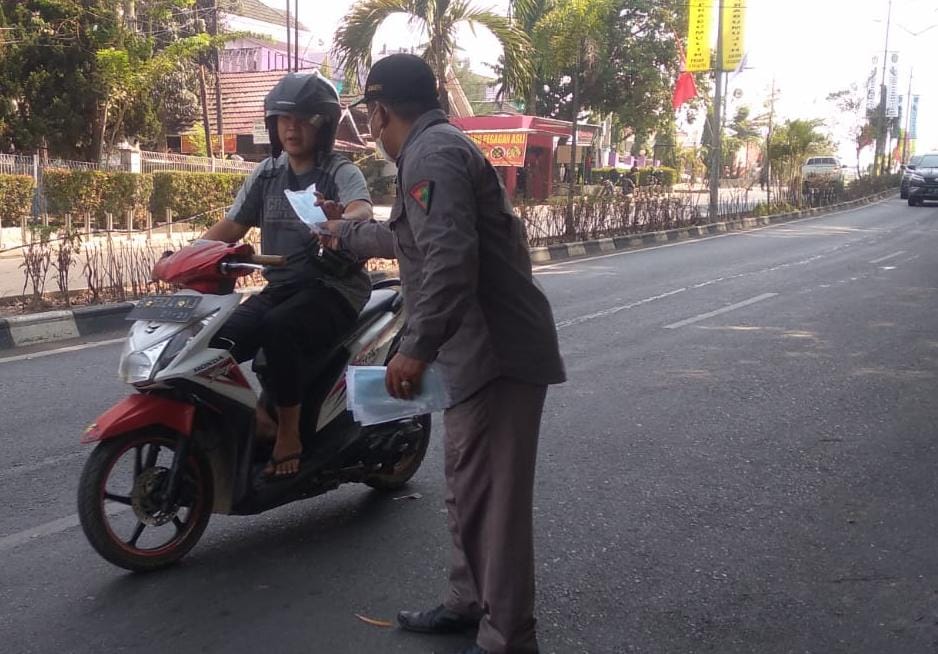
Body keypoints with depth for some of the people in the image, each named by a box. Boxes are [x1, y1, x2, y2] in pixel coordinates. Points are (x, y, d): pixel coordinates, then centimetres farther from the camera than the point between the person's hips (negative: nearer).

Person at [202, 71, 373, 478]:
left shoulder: (341, 173, -4)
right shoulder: (267, 173, 14)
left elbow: (362, 209, -27)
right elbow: (231, 227, 15)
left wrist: (340, 221, -51)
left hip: (333, 288, -5)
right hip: (279, 287, 6)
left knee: (277, 327, -35)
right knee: (218, 341, -20)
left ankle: (289, 433, -19)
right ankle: (255, 413, -2)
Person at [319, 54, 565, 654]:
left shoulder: (430, 153, -12)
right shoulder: (440, 146, 22)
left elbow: (449, 256, -27)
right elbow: (409, 240, 36)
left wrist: (418, 347, -26)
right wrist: (343, 233, 48)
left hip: (495, 355, -11)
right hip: (482, 352, 11)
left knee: (490, 500, -4)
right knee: (469, 489, 21)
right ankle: (469, 603, 36)